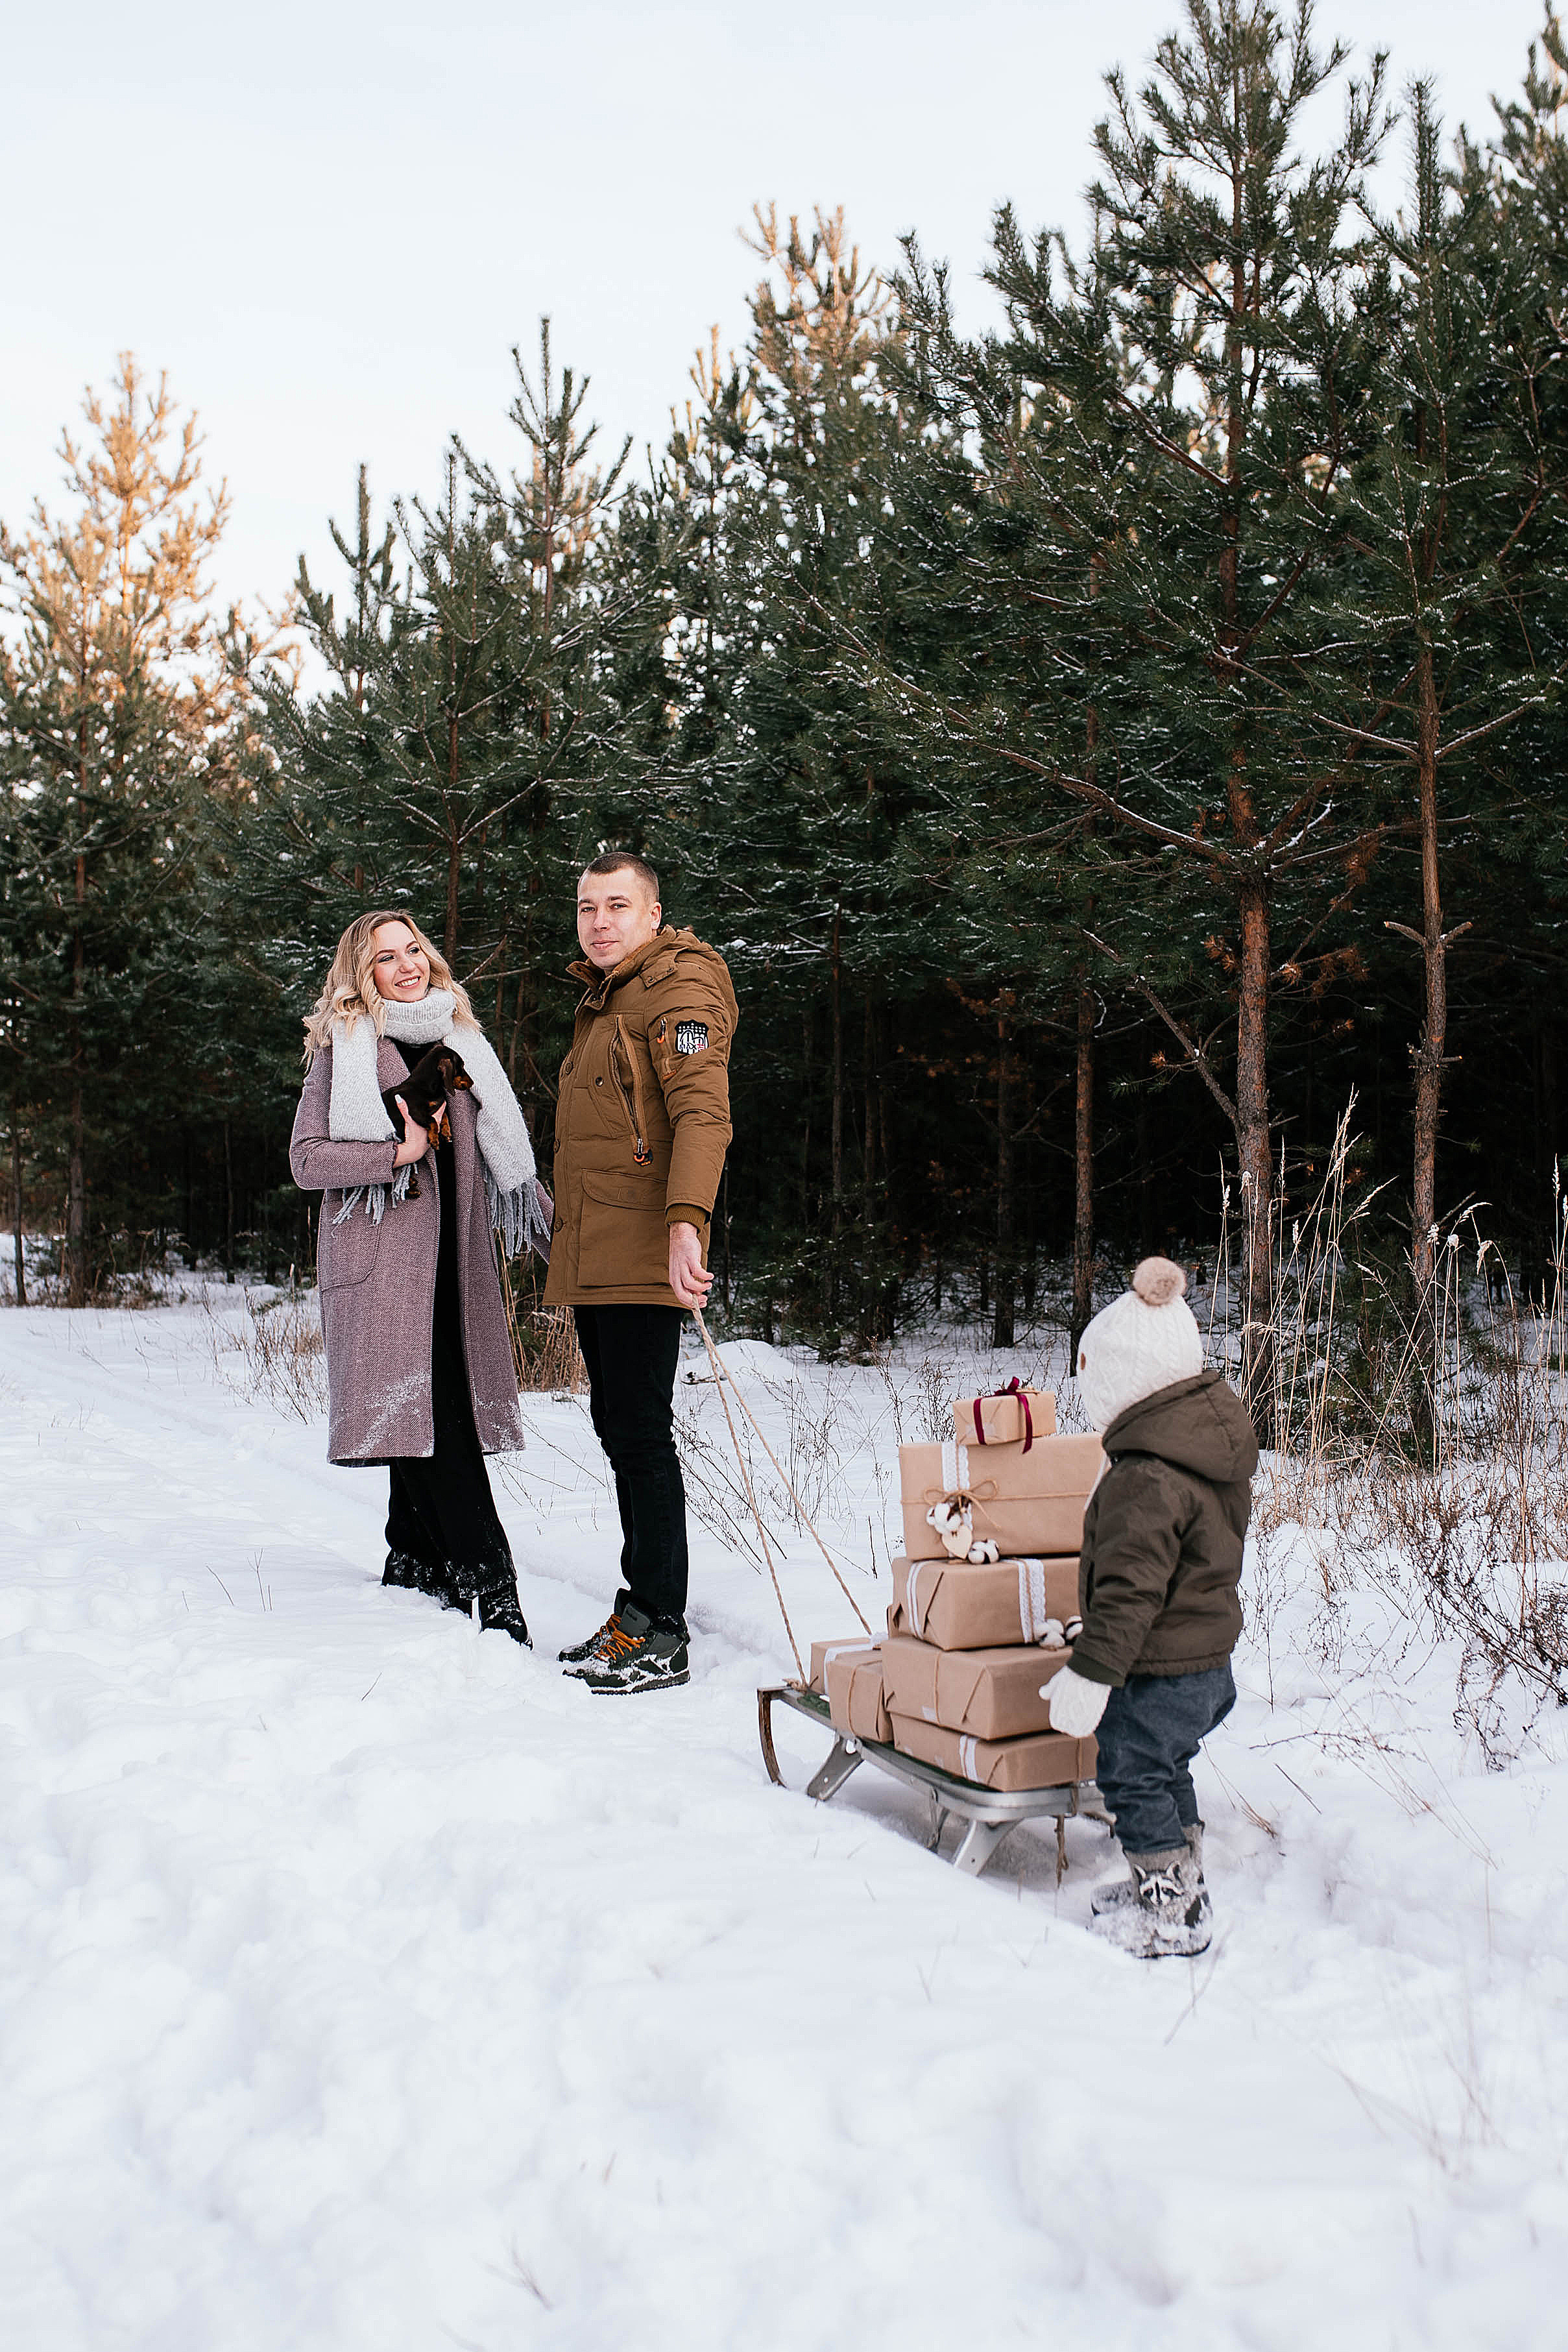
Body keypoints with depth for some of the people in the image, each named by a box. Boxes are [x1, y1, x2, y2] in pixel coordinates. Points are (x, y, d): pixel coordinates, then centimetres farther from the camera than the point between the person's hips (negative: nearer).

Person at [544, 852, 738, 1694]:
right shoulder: (602, 1001, 23)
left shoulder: (679, 991, -7)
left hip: (642, 1256, -10)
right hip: (590, 1259, 10)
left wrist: (686, 1221, -34)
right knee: (617, 1429, 13)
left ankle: (660, 1636, -4)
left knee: (639, 1434, -9)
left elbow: (703, 1114, -21)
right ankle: (640, 1610, 23)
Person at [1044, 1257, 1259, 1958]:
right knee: (1167, 1770, 24)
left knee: (1132, 1778, 8)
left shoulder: (1146, 1477, -27)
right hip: (1210, 1654, 9)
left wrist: (1091, 1672, -21)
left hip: (1157, 1670, -9)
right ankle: (1182, 1884, 38)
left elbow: (1129, 1589, -27)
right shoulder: (1218, 1439, 3)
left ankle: (1168, 1915, 17)